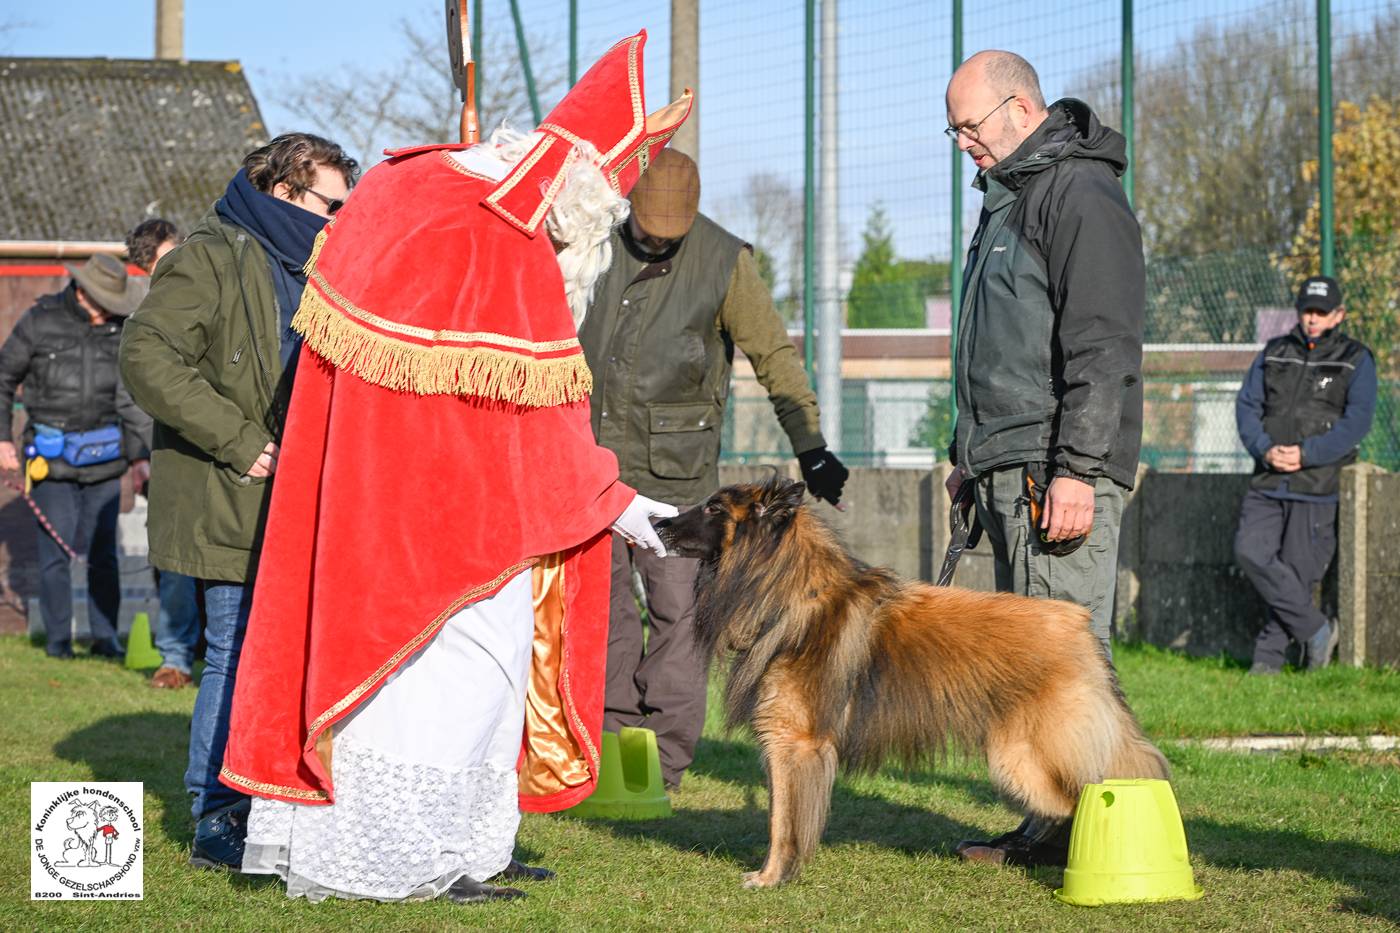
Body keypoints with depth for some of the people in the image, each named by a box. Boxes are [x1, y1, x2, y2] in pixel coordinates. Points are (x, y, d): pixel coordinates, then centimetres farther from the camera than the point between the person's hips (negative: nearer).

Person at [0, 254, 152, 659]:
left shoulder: (121, 330, 4)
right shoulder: (40, 322, -2)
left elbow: (132, 397, 6)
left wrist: (138, 454, -1)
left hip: (104, 457, 2)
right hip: (52, 456, -2)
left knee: (103, 550, 3)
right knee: (56, 550, -2)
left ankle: (105, 636, 13)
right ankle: (57, 638, 9)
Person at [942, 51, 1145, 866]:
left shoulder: (1080, 194, -11)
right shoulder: (1010, 199, 21)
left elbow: (1103, 346, -19)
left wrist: (1077, 469, -24)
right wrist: (970, 452, 25)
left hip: (1059, 472, -10)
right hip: (1011, 470, 10)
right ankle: (1053, 824, 14)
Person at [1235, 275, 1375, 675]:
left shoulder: (1355, 361, 4)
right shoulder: (1274, 353, 15)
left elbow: (1357, 421, -7)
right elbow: (1247, 404, 8)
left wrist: (1306, 454, -18)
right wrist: (1265, 449, -11)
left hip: (1317, 485, -3)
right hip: (1268, 482, 3)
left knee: (1297, 569, -5)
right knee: (1251, 552, -14)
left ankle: (1268, 655, 9)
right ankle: (1316, 631, -2)